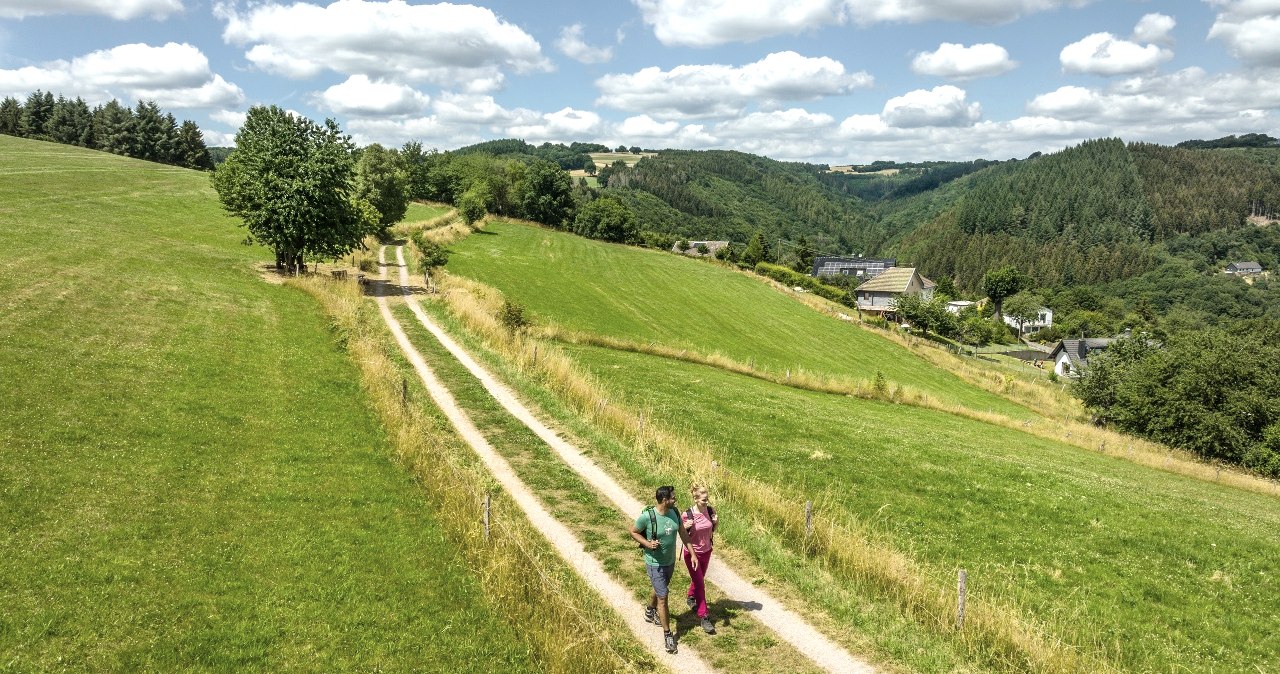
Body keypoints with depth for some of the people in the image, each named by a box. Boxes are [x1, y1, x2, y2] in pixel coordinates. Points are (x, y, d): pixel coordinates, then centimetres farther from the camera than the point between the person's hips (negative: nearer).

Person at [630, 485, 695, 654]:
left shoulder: (675, 512, -10)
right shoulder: (647, 516, -26)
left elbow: (683, 533, 2)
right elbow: (633, 531, -10)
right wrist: (647, 543, -24)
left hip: (670, 561, 6)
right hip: (655, 563, -6)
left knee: (659, 589, 28)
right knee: (663, 597, -4)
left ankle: (650, 612, 55)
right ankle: (668, 634, 8)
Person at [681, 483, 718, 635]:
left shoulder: (710, 510, -11)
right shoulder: (687, 514, -23)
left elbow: (712, 531, 3)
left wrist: (716, 522, -17)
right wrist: (685, 527, -30)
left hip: (706, 551, 5)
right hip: (691, 553, -5)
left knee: (699, 579, 25)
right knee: (700, 585, -3)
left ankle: (690, 597, 54)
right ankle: (704, 618, 6)